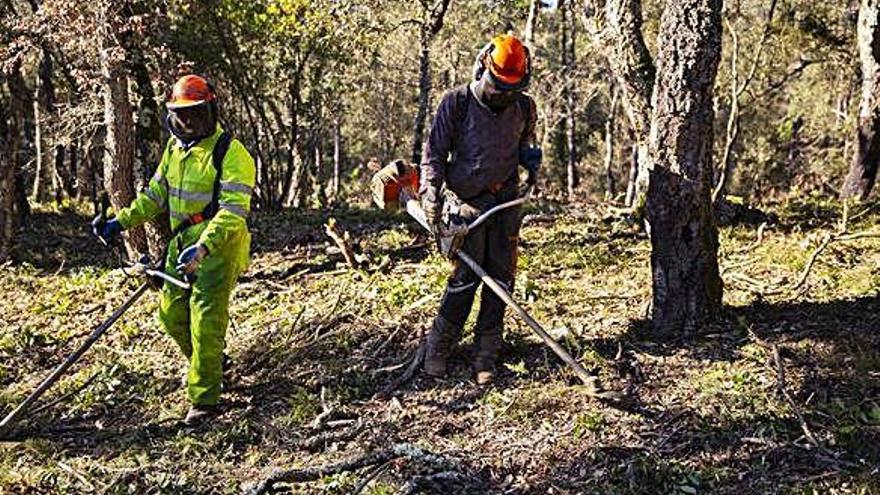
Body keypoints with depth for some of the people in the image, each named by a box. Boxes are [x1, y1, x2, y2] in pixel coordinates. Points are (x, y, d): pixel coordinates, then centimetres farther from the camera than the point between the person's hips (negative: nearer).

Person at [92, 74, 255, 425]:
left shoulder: (230, 153, -15)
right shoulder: (175, 148, 10)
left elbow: (234, 211, -23)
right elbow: (156, 193, 21)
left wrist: (203, 248, -34)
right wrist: (122, 222, 12)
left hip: (218, 244, -8)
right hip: (182, 243, 8)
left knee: (206, 320, -8)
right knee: (171, 312, 13)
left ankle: (204, 399, 3)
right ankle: (212, 365, 36)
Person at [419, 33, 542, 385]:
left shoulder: (524, 108, 7)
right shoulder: (456, 103, -5)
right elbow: (434, 153, -2)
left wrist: (531, 157, 2)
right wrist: (430, 196, -11)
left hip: (506, 200, 4)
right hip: (466, 199, -4)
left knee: (500, 278, 1)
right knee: (466, 275, -10)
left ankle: (486, 356, 9)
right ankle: (437, 349, 6)